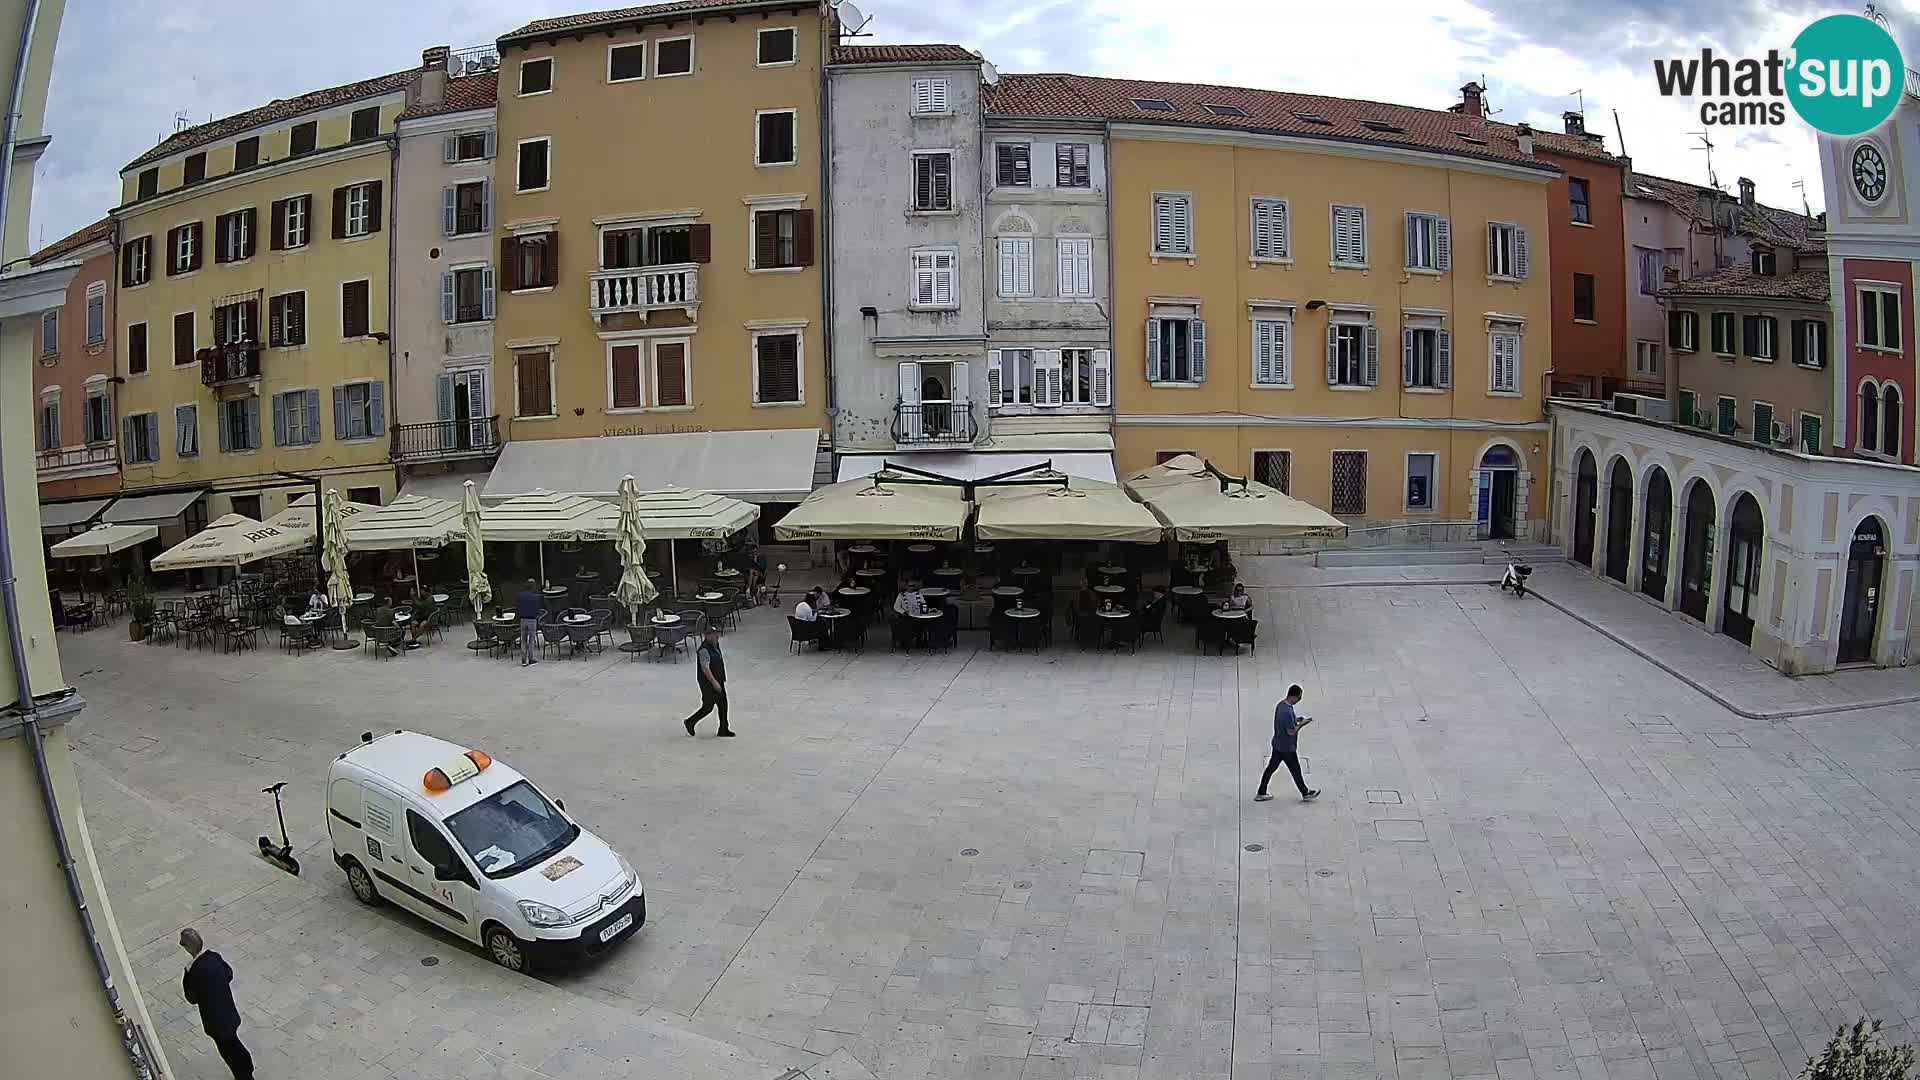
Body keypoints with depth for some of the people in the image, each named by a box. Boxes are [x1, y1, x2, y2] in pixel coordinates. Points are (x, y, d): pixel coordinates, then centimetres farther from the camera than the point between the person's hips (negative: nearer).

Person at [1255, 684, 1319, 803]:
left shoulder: (1280, 705, -1)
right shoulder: (1287, 711, -30)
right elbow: (1291, 732, -25)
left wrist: (1295, 719, 6)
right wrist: (1302, 723, -13)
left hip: (1278, 744, 9)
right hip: (1287, 748, -9)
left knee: (1271, 768, 15)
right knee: (1295, 771, 11)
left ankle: (1260, 794, 23)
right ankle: (1306, 794, 31)